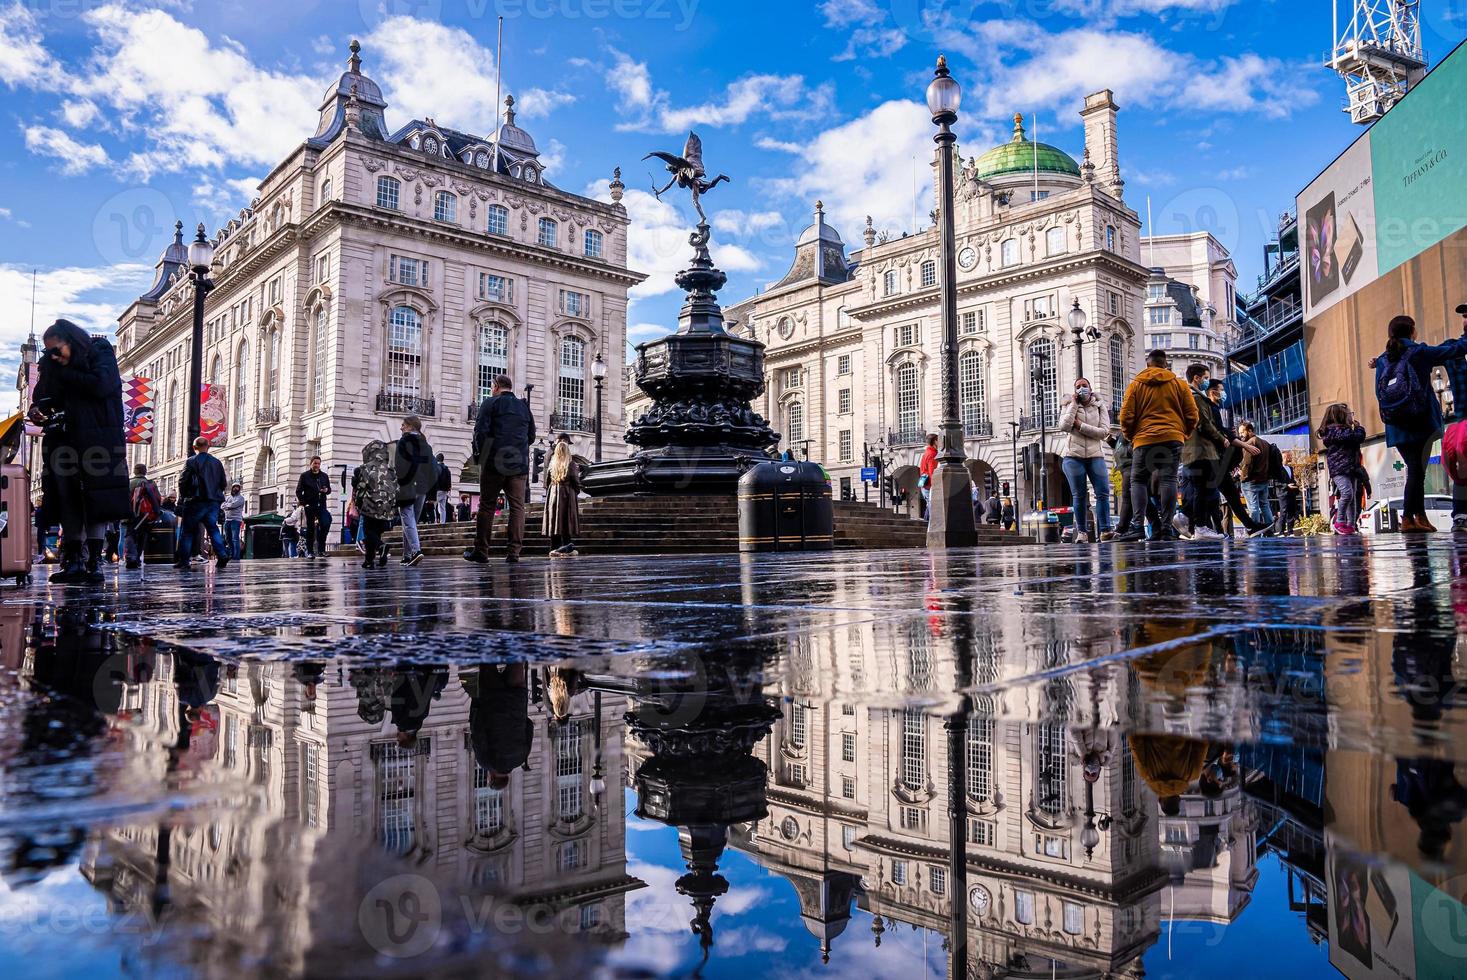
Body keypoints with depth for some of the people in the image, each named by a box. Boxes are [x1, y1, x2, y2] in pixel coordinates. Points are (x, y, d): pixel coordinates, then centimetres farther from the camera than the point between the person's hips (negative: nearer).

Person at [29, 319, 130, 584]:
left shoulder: (100, 353, -1)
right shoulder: (51, 366, 14)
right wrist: (37, 410, -6)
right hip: (65, 441, 5)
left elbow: (102, 385, -17)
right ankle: (73, 562, 5)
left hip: (98, 441, -5)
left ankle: (93, 563, -3)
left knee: (97, 503, -5)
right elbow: (42, 396, 17)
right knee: (68, 501, 2)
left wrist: (65, 374, -7)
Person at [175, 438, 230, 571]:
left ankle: (183, 560, 5)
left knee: (187, 530, 6)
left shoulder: (191, 461, -5)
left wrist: (185, 495, 8)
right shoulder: (217, 462, 9)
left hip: (196, 501, -4)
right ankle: (223, 556, -9)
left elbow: (182, 481, -7)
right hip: (214, 502, 4)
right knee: (213, 528, 7)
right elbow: (223, 482, 11)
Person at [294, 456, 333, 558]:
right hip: (310, 505, -2)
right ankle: (310, 551, 7)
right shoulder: (305, 476, 4)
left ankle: (321, 549, -3)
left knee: (325, 524, -12)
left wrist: (326, 490, -5)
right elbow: (298, 491, 1)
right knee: (310, 528, 2)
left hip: (322, 505, 2)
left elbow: (329, 490, 19)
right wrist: (302, 501, -12)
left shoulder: (324, 476, 13)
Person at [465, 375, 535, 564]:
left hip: (495, 463, -3)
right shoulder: (524, 407, 16)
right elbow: (531, 436, 19)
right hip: (520, 464, 3)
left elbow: (480, 430, -6)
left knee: (486, 506, 3)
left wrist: (478, 454, 6)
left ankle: (481, 551, 4)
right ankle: (514, 551, -3)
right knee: (517, 507, 2)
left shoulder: (490, 403, 2)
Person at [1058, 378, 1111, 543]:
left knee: (1103, 492, -9)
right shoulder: (1070, 406, 10)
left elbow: (1104, 431, -4)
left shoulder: (1100, 406, 10)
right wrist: (1073, 404, -5)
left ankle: (1103, 531, -7)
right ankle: (1082, 532, 7)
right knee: (1079, 495, 0)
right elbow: (1064, 426, -10)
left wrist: (1080, 425, -9)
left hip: (1095, 456, 1)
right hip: (1074, 456, -1)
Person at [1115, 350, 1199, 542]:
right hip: (1173, 438, 1)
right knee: (1168, 480, 0)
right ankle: (1166, 527, -7)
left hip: (1144, 439, -1)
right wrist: (1184, 434, 21)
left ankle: (1138, 525, -12)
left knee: (1138, 481, 3)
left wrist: (1130, 436, 15)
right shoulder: (1179, 384, 10)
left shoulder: (1135, 385, 6)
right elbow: (1192, 415, 7)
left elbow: (1126, 417, -1)